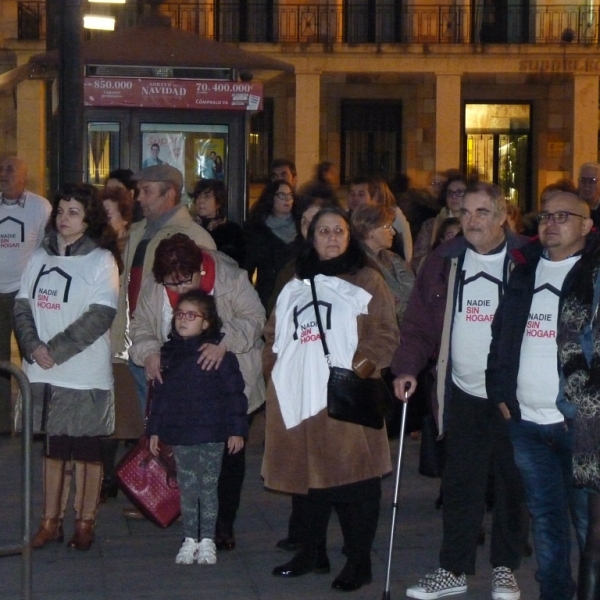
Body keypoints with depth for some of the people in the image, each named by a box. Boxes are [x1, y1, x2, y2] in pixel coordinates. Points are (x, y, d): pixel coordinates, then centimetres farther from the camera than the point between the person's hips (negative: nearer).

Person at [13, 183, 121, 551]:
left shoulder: (101, 260, -5)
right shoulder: (40, 258, 10)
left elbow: (100, 316, -13)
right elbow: (22, 306, 7)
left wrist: (55, 350, -16)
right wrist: (33, 347, -11)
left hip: (84, 375, -4)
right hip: (43, 374, 4)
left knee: (86, 451, 3)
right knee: (53, 447, 11)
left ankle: (85, 523, 12)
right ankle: (51, 521, 18)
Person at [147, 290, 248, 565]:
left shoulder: (219, 352, -7)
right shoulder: (169, 352, 6)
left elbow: (234, 393, -6)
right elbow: (160, 394, 12)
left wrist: (237, 429, -8)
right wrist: (154, 429, 12)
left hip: (211, 434, -4)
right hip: (180, 434, 4)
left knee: (208, 488, 4)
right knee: (187, 489, 9)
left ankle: (207, 541, 14)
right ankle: (190, 540, 19)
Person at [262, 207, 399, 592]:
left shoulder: (366, 281, 1)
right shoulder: (296, 284, 18)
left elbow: (385, 337, -6)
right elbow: (275, 333, 23)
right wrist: (275, 368, 8)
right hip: (299, 396, 5)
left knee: (355, 477, -3)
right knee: (309, 471, 13)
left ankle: (359, 561, 6)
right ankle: (313, 552, 25)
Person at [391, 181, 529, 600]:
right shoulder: (444, 262, 4)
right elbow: (419, 322, 5)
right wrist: (408, 367, -8)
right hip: (464, 394, 3)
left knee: (513, 483, 9)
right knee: (460, 485, 7)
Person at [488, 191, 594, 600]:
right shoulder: (524, 269, 12)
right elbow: (501, 334, 16)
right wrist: (500, 393, 9)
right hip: (525, 420, 5)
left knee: (587, 518, -3)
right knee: (545, 517, 12)